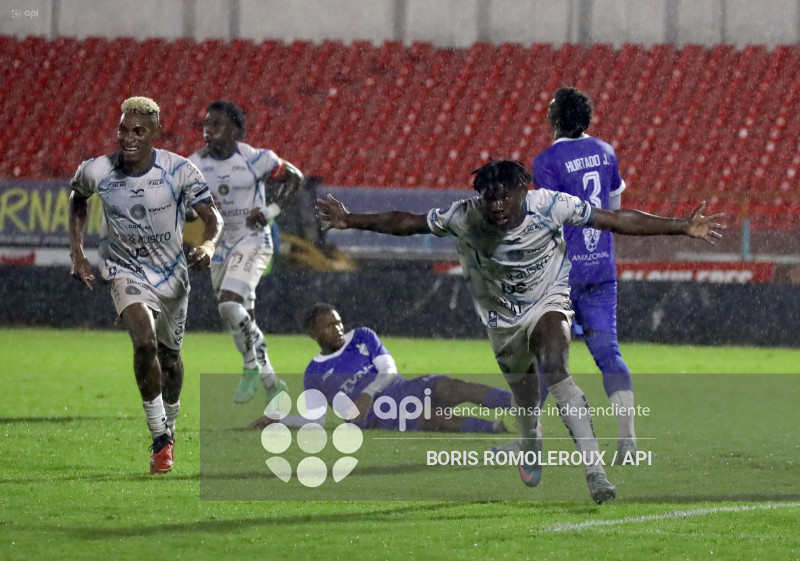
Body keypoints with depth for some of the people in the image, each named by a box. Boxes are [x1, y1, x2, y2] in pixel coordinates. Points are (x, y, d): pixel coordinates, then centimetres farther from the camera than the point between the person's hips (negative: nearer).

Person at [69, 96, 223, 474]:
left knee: (169, 356, 16)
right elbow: (77, 199, 9)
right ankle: (160, 440, -17)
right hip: (126, 271, -2)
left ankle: (168, 427, 44)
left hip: (172, 274, 2)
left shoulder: (179, 171, -18)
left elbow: (212, 217, -15)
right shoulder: (97, 171, -14)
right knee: (144, 342, -25)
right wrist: (77, 253, 6)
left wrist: (208, 245, -37)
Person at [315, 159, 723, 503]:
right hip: (502, 319, 3)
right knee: (525, 397, 11)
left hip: (548, 306, -3)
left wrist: (682, 227, -25)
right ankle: (530, 447, 50)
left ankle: (594, 471, -35)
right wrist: (351, 221, -5)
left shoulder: (550, 207, -26)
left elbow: (618, 220, -22)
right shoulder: (464, 217, -22)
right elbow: (406, 223, -7)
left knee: (555, 372, -29)